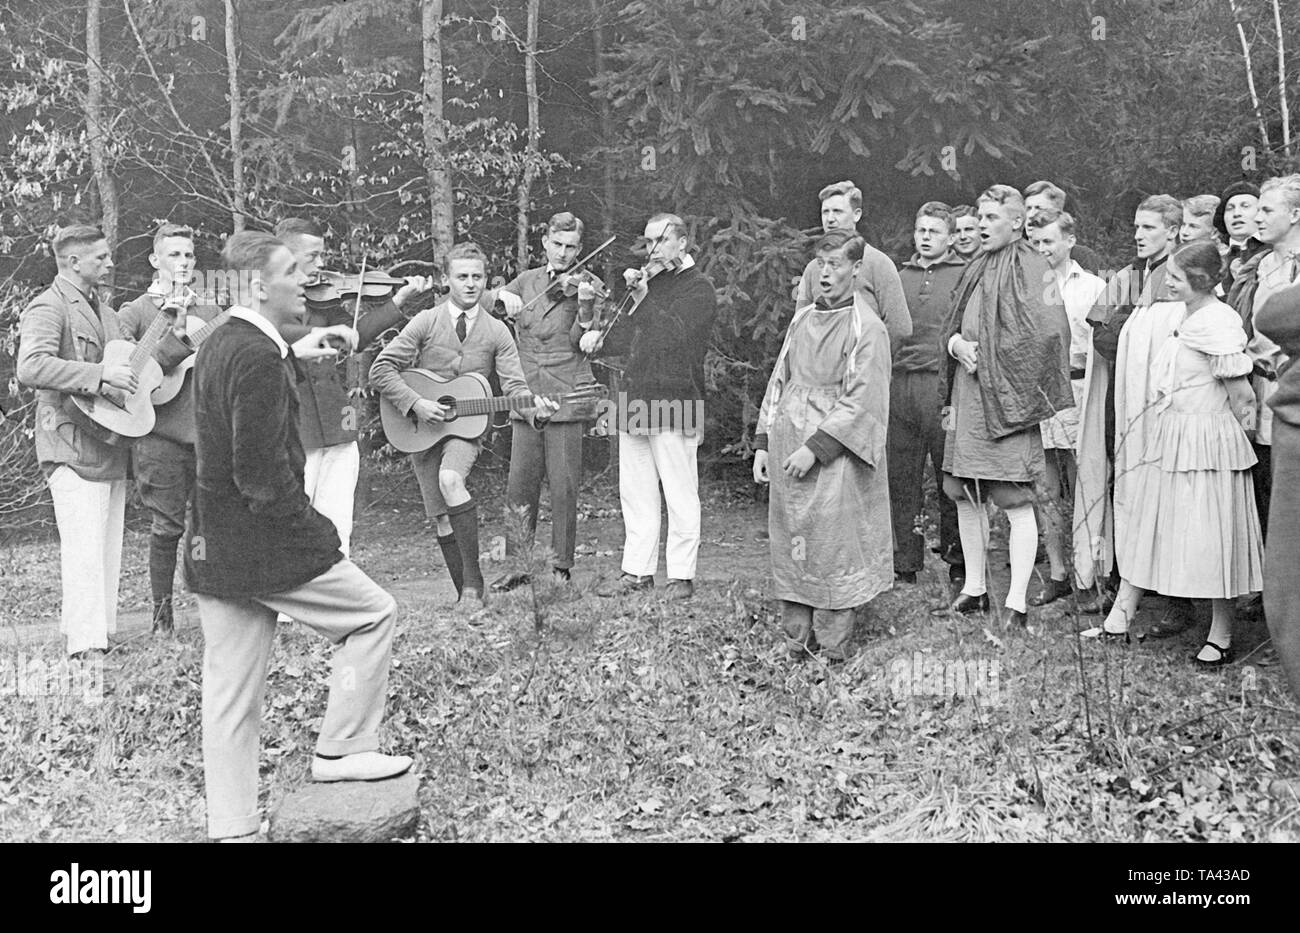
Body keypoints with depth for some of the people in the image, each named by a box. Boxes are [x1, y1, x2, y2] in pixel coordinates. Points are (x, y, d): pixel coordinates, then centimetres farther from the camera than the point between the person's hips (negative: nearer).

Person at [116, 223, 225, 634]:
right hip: (160, 434, -3)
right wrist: (177, 339, -19)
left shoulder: (210, 310, 16)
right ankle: (162, 609, 12)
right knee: (167, 526, -2)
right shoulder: (135, 313, 5)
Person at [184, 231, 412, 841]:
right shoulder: (258, 357, -18)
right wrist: (312, 531, -13)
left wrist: (292, 356, 23)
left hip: (212, 549, 10)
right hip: (263, 542, -10)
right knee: (373, 613, 8)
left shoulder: (218, 343, 12)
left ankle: (230, 827, 21)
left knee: (229, 694, 12)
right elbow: (260, 471, -23)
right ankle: (341, 749, 14)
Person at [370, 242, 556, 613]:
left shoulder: (496, 332, 1)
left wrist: (535, 408, -27)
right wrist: (415, 404, -18)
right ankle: (465, 595, 18)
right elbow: (381, 368, -6)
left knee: (450, 479, -32)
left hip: (467, 425, -1)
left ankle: (473, 582, -24)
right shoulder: (426, 322, -3)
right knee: (441, 519, 3)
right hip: (421, 429, 2)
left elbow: (514, 387, -5)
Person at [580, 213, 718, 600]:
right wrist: (600, 337, 8)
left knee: (680, 494, -4)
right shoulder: (651, 280, 22)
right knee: (635, 492, 9)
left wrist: (642, 299, -13)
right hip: (636, 401, 8)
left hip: (674, 404, -8)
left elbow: (674, 335, -18)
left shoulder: (698, 288, -3)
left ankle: (681, 576, 3)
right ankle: (637, 571, 17)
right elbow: (629, 334, 25)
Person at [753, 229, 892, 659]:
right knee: (789, 543, 8)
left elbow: (861, 403, -13)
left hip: (834, 457, -6)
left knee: (832, 546, -3)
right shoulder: (802, 320, 13)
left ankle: (832, 643, 8)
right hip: (788, 451, 6)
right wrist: (763, 443, 10)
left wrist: (814, 448, -18)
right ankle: (798, 635, 19)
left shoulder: (867, 329, -7)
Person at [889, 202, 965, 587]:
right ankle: (904, 563, 12)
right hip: (901, 381, 4)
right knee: (901, 478, 5)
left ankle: (958, 561, 10)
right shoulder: (901, 275, 18)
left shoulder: (964, 275, 4)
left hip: (943, 382, -4)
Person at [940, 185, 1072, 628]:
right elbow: (951, 328, 20)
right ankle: (974, 588, 23)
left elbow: (1044, 334, -17)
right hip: (968, 400, 8)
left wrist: (988, 359, -11)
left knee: (1016, 502, -5)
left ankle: (1017, 602, 0)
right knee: (965, 495, 12)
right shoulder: (978, 269, 16)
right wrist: (957, 343, -3)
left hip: (1007, 402, -8)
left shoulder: (1030, 268, -8)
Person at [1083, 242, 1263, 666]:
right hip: (1164, 436, 8)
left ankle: (1221, 635, 16)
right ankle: (1121, 616, 21)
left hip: (1206, 441, -8)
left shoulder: (1219, 323, -18)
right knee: (1142, 524, 12)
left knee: (1211, 536, 2)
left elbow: (1239, 397, -13)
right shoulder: (1172, 315, 4)